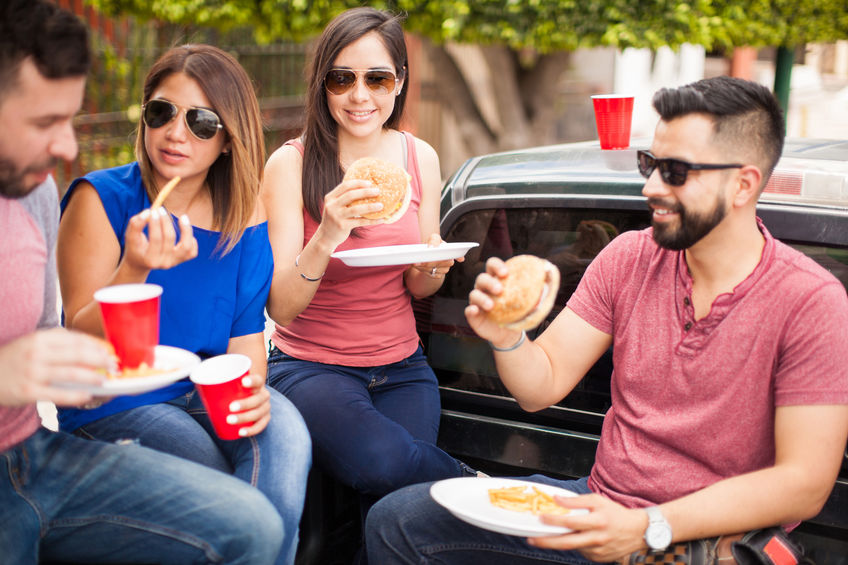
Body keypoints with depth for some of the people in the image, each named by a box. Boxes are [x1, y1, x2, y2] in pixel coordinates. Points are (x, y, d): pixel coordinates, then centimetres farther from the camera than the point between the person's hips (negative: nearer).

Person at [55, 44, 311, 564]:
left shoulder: (244, 213, 3)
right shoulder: (102, 199, -9)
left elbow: (247, 326, 7)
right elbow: (79, 340, -13)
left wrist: (251, 386, -15)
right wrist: (134, 270, -32)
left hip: (209, 389, 3)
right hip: (112, 401, -3)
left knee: (286, 437, -27)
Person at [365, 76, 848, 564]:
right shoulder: (628, 258, 1)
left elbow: (805, 485, -18)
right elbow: (542, 386, 0)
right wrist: (506, 337, -23)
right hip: (603, 502, 5)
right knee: (395, 521, -2)